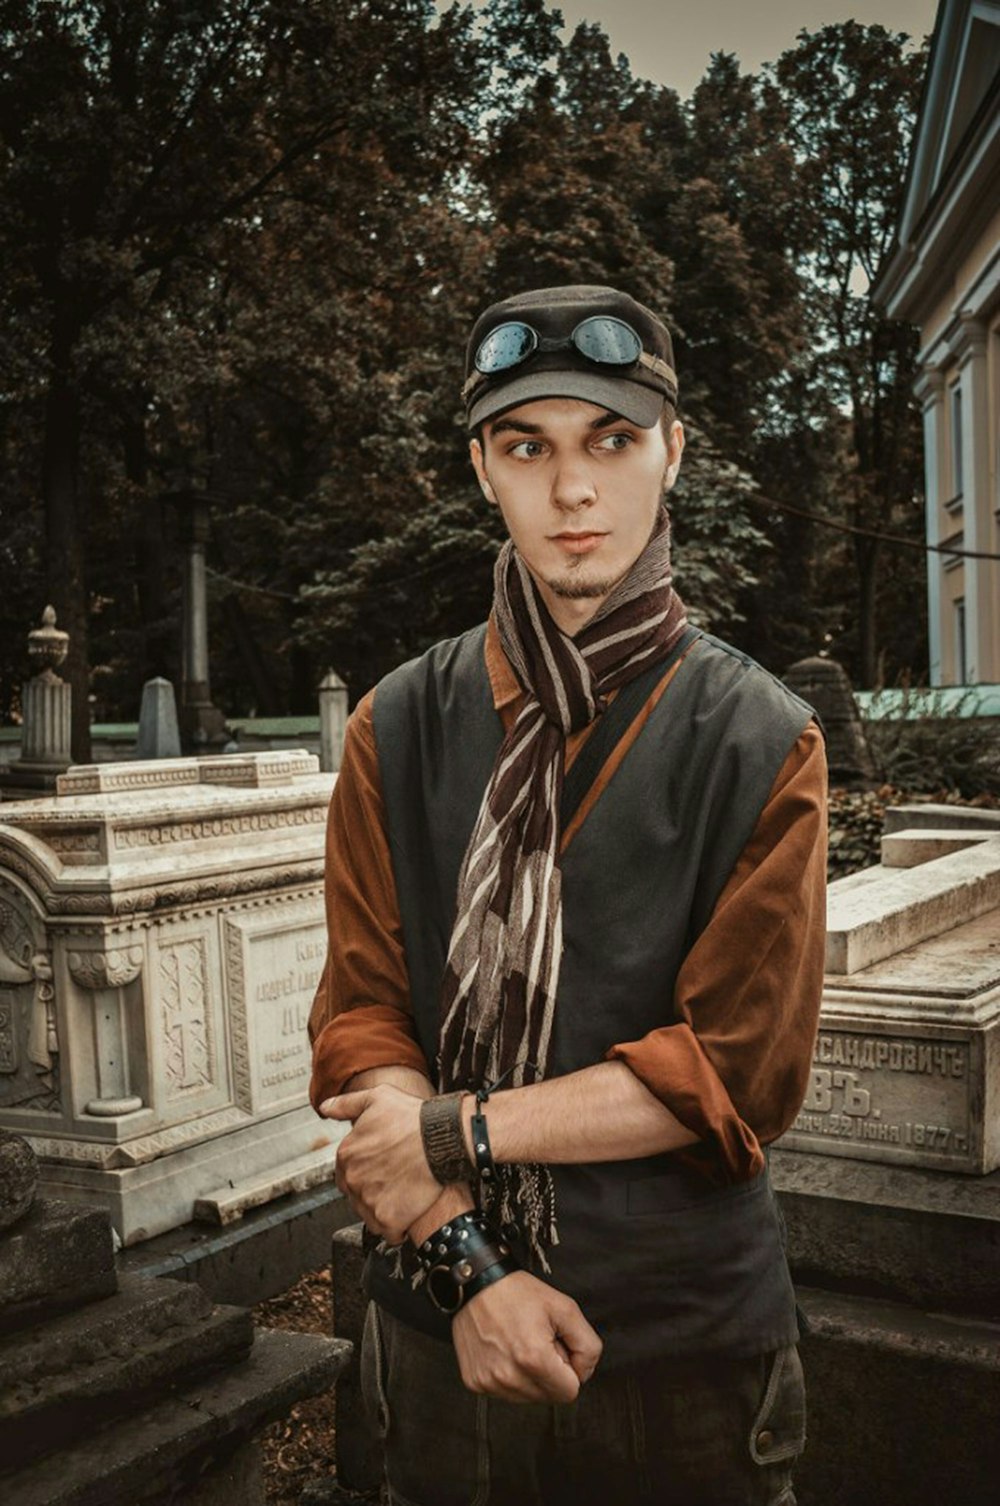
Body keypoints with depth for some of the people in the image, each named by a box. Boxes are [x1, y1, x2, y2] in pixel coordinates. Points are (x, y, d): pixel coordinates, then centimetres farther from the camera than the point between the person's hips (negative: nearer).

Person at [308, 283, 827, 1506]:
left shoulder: (760, 743, -8)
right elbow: (359, 1015, -4)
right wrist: (470, 1266, -16)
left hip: (689, 1344, -1)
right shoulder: (399, 729, -1)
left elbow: (739, 1070, -12)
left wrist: (455, 1131, -15)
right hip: (443, 1328, 2)